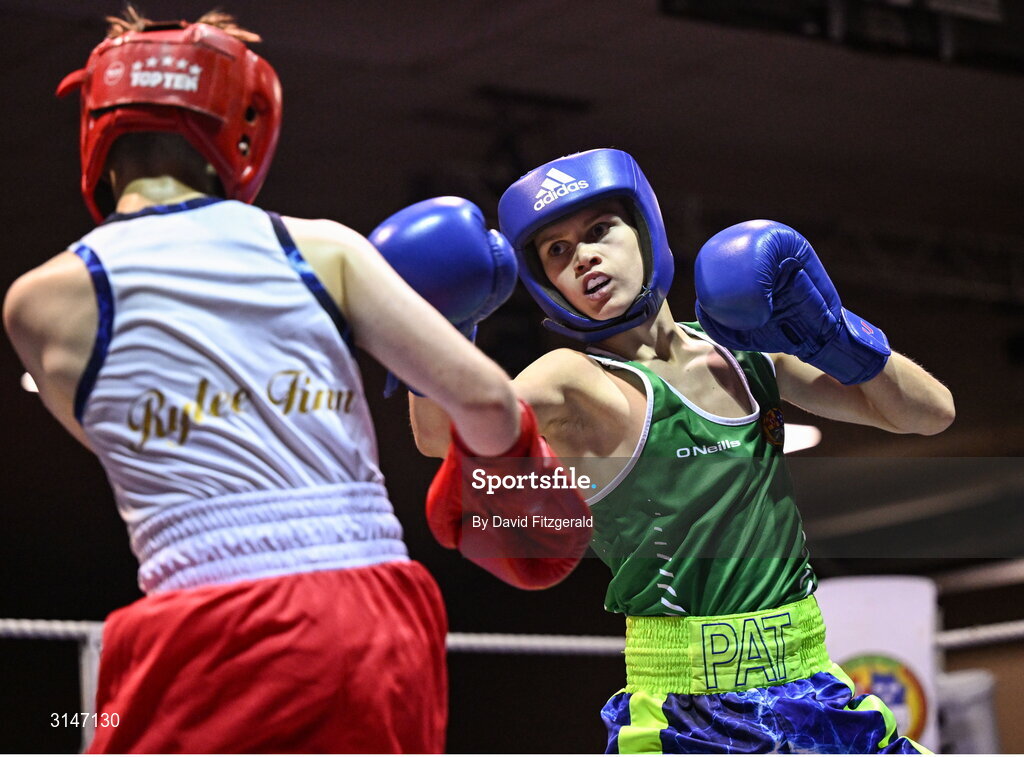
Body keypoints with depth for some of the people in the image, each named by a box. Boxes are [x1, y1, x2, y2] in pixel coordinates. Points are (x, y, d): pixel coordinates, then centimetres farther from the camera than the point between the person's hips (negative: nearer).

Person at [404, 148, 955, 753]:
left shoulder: (745, 353, 10)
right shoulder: (577, 381, -5)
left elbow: (932, 412, 13)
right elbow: (447, 436, -24)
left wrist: (825, 334, 0)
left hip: (813, 693, 4)